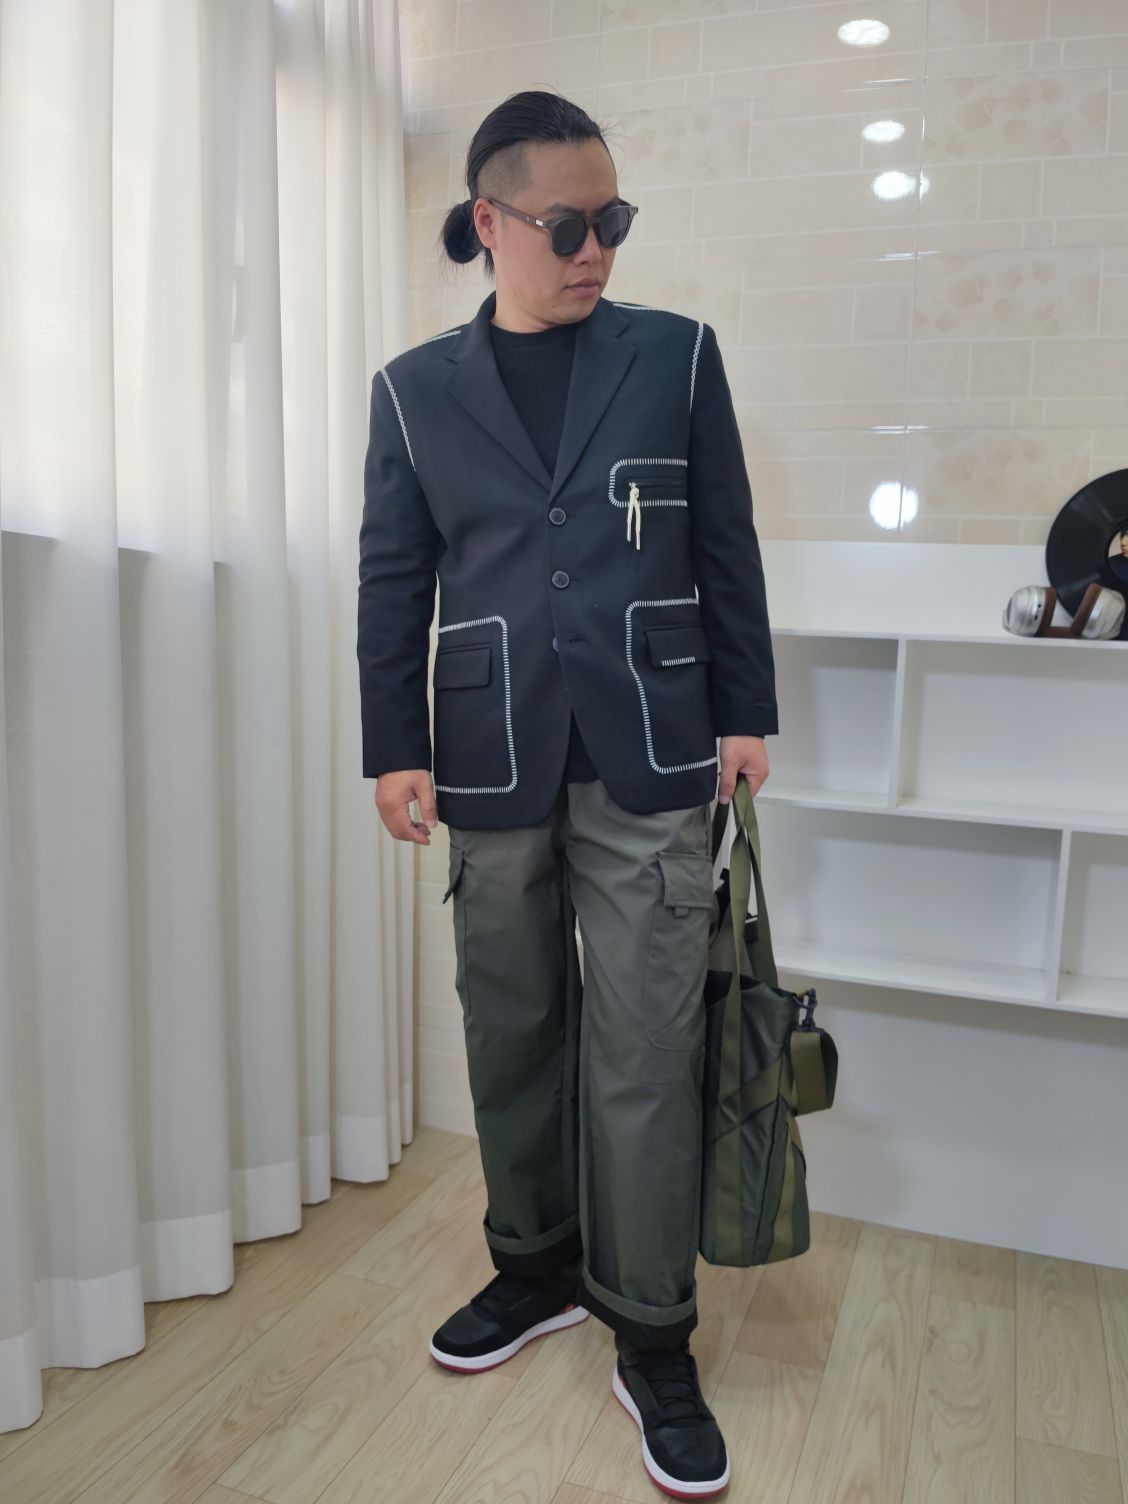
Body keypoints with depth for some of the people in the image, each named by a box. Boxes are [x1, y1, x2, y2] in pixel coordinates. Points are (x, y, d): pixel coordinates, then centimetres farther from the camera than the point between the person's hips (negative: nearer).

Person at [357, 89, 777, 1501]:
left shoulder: (676, 354, 5)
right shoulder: (416, 387, 7)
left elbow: (726, 551, 6)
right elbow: (393, 579, 7)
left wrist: (745, 712, 3)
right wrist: (393, 747, 3)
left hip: (647, 752, -1)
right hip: (493, 759, 2)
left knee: (645, 1045, 1)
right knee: (512, 1026, 12)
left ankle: (652, 1336, 19)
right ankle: (536, 1268, 34)